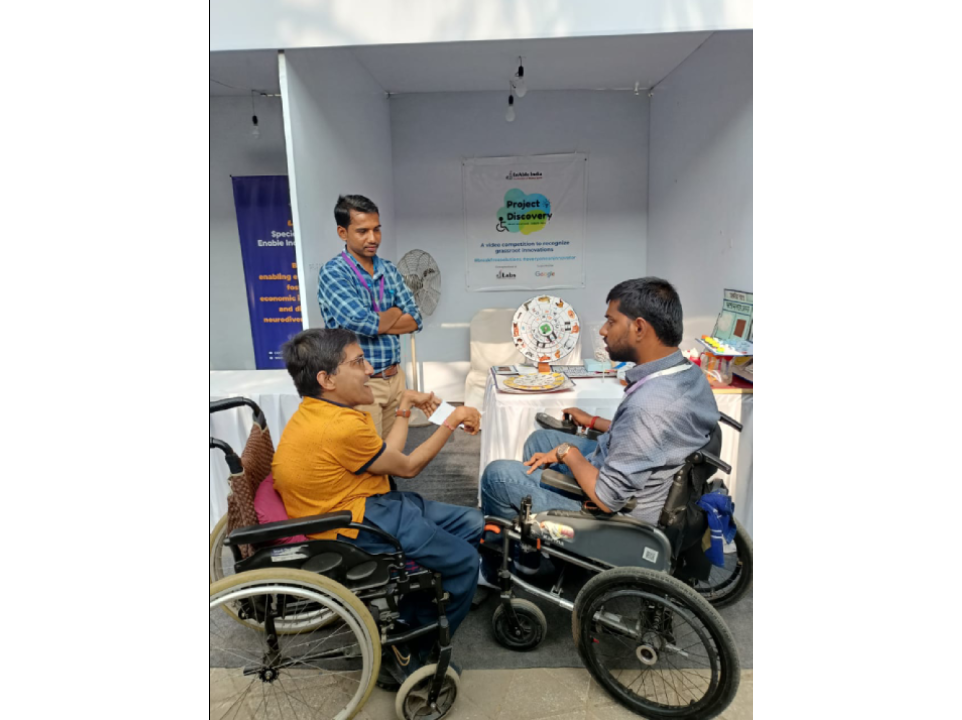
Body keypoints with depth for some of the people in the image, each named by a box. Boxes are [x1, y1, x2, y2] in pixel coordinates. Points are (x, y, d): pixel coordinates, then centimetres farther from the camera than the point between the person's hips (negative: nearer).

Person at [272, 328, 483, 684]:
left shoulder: (319, 413, 4)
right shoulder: (341, 428, -26)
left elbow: (386, 456, 9)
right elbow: (407, 467, -11)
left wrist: (404, 410, 10)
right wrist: (451, 423, -5)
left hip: (368, 504, 10)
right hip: (355, 527, -10)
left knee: (472, 524, 10)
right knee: (464, 561, -5)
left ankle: (405, 621, 17)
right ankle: (413, 655, 14)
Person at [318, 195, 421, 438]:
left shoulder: (389, 270, 7)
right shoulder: (332, 273, -12)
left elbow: (415, 319, 1)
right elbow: (363, 323, -24)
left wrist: (375, 323, -13)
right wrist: (395, 312, -5)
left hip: (395, 377, 6)